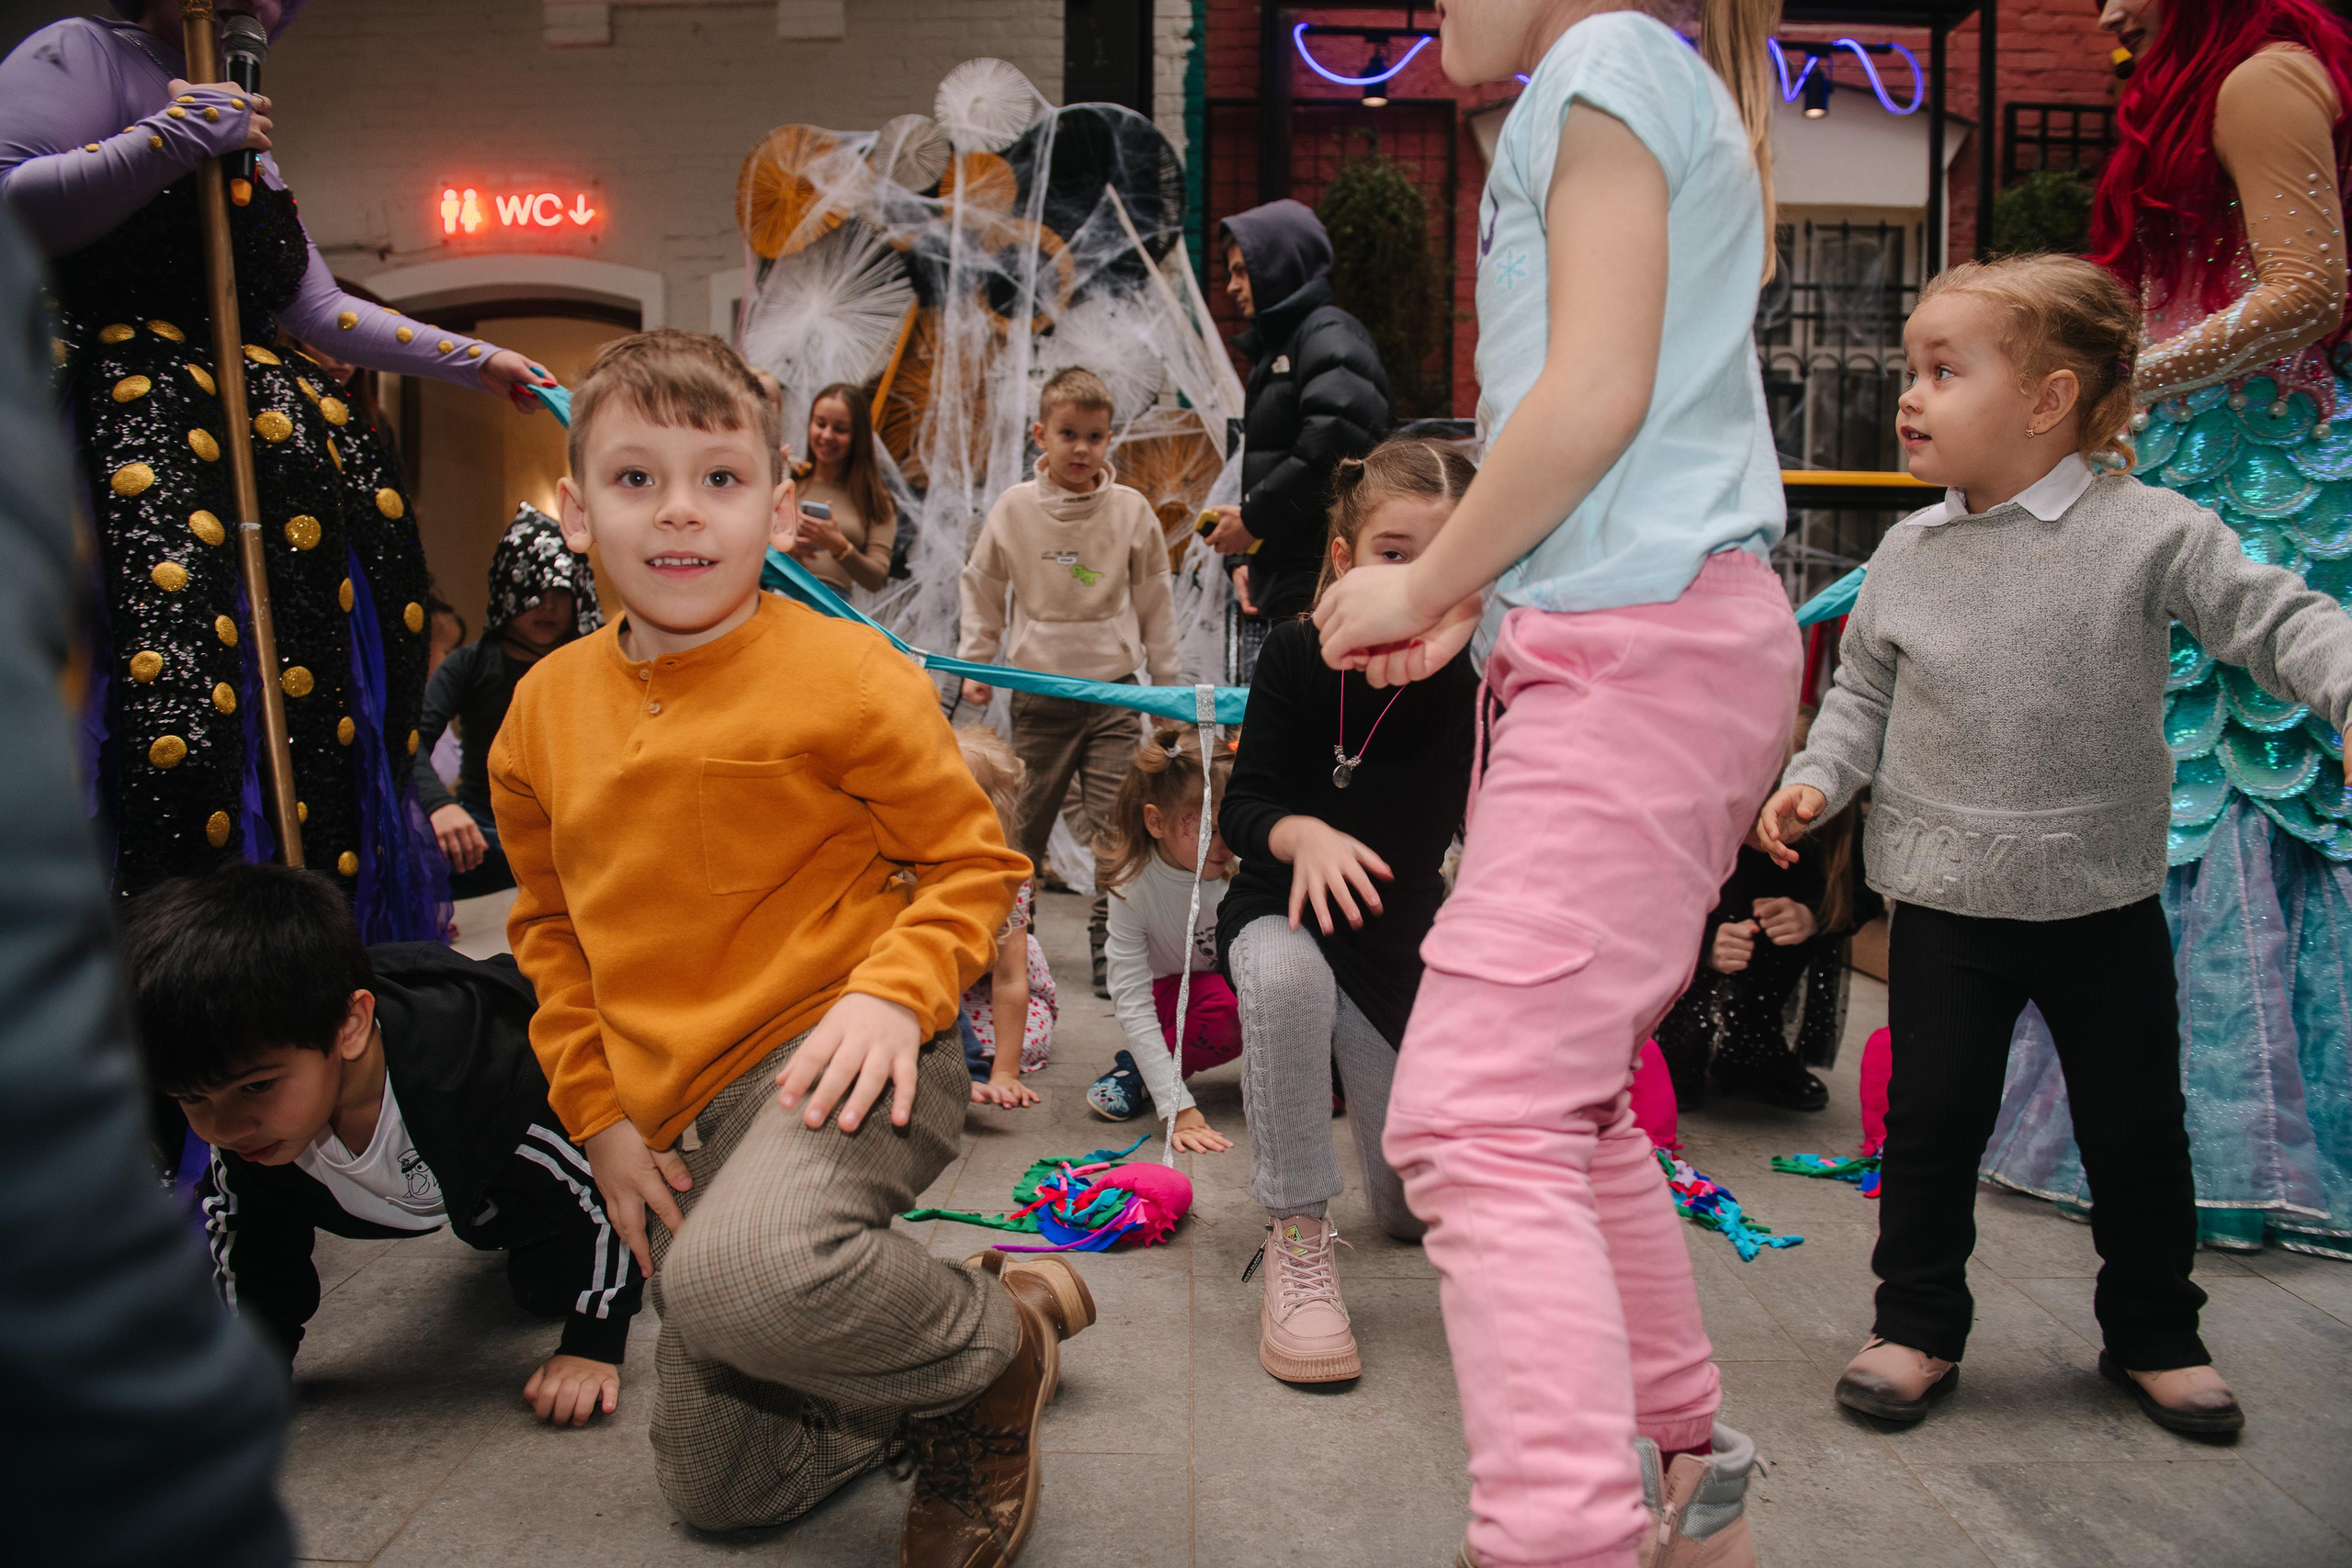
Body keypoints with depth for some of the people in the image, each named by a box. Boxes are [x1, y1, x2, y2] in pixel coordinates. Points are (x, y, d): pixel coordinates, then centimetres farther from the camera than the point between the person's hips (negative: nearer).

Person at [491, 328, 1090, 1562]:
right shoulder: (545, 711, 5)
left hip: (833, 1060, -6)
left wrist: (896, 995, -23)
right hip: (684, 1111, 6)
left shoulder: (844, 673, -10)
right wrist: (601, 1115, 8)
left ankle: (1003, 1332, -9)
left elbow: (970, 860, -5)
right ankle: (926, 1372, 38)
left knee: (735, 1276, -39)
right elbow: (551, 929, 16)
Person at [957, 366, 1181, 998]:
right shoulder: (1014, 507, -1)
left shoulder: (1132, 509, -1)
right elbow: (982, 588, 10)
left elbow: (1153, 600, 7)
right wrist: (974, 663, 7)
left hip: (1113, 694, 0)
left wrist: (1168, 683, 11)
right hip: (1038, 694, 0)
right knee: (1024, 823, 9)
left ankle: (1110, 938, 8)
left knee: (1117, 826, -3)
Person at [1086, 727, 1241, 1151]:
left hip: (1243, 986, 3)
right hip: (1177, 997, -2)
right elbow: (1134, 1004, -28)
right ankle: (1138, 1069, -9)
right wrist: (1177, 1108, -35)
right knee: (1223, 1008, -36)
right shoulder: (1133, 888, -26)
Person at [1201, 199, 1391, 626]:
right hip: (1276, 573, 9)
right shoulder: (1274, 349, 24)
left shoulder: (1330, 334, -5)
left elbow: (1332, 448, -21)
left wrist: (1253, 516, -14)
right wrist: (1244, 559, 12)